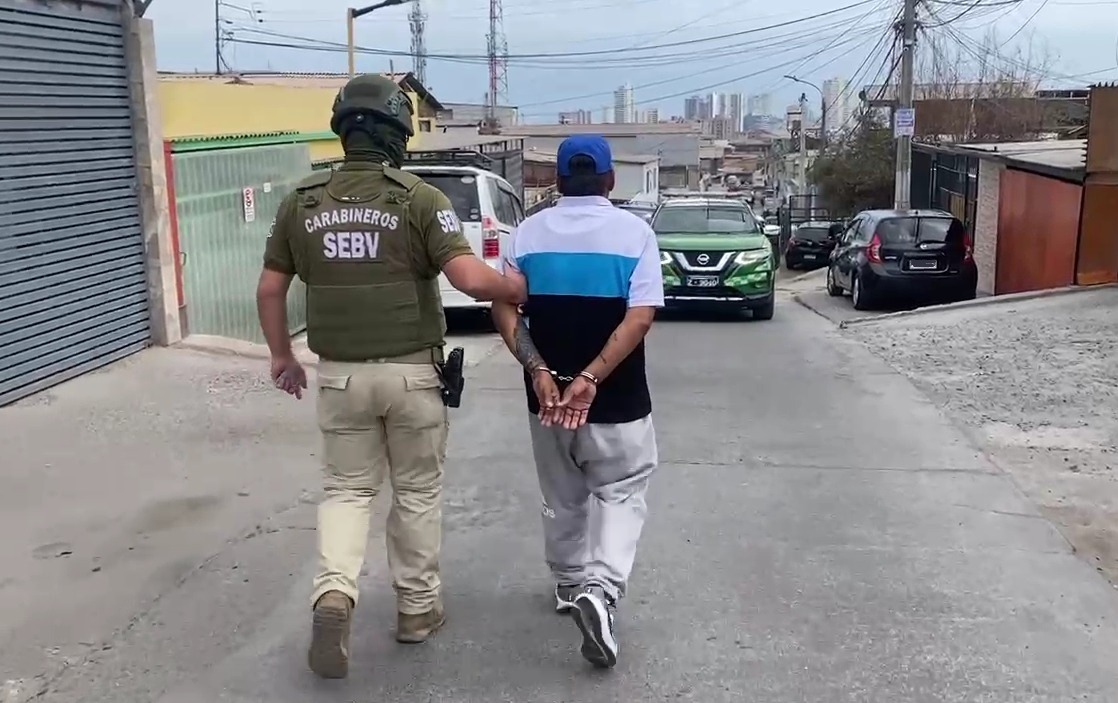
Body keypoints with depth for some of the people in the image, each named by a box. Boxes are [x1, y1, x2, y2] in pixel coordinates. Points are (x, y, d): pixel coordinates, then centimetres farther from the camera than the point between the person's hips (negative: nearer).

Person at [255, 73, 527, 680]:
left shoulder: (302, 201, 2)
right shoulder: (419, 198, -9)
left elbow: (270, 289, 7)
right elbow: (471, 280, -18)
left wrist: (281, 355, 20)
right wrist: (515, 286, 3)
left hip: (340, 373, 2)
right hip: (411, 371, -2)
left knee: (346, 489, 15)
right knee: (417, 492, 14)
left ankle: (333, 593, -6)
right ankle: (417, 607, 25)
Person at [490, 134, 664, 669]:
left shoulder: (528, 232, 2)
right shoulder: (634, 231, -6)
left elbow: (503, 309, -9)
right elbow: (640, 318, -18)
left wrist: (539, 372, -16)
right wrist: (591, 378, -21)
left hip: (547, 393, 3)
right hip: (616, 399, -3)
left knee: (562, 497, 20)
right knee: (620, 493, 9)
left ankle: (570, 584, 35)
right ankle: (600, 590, -10)